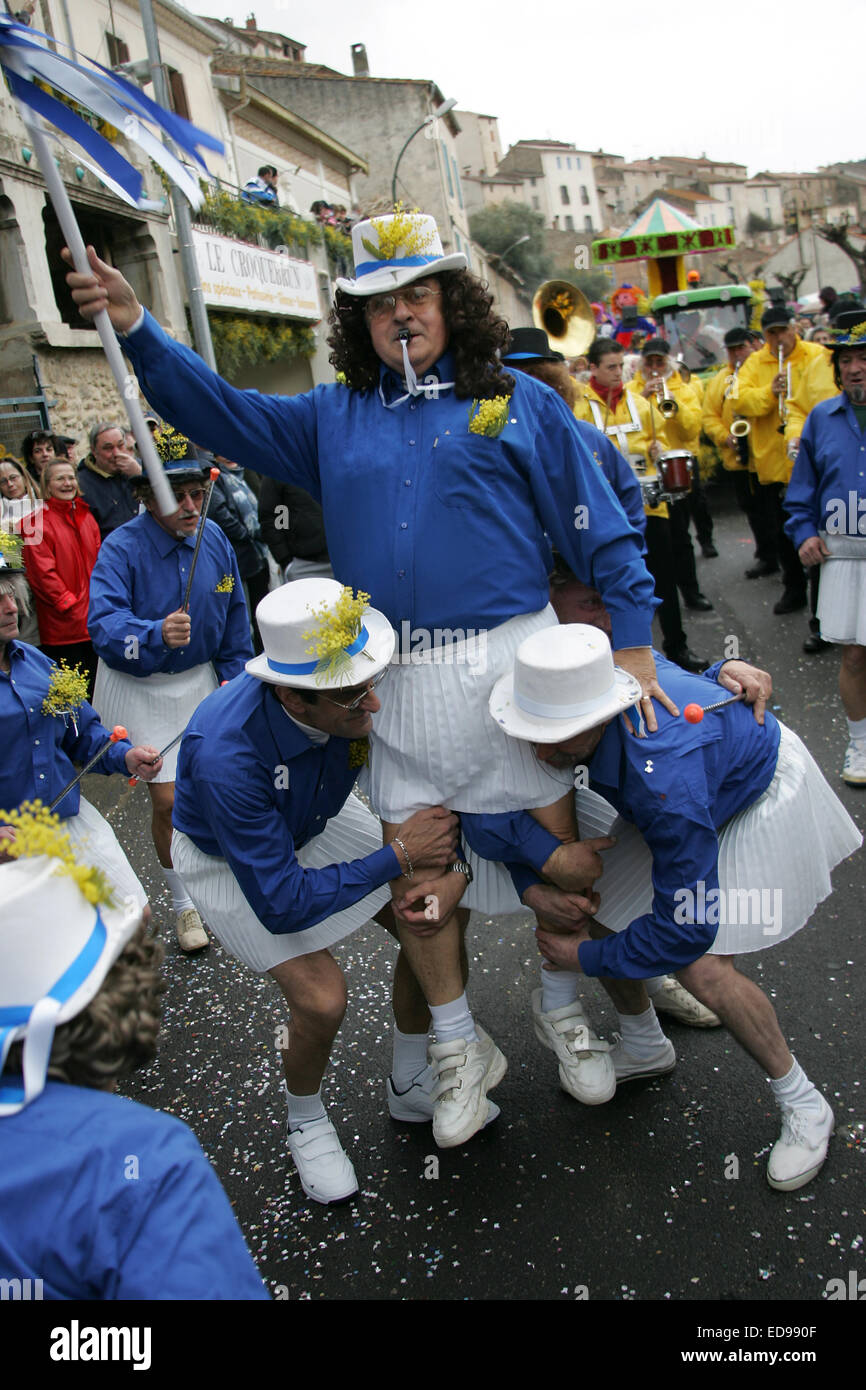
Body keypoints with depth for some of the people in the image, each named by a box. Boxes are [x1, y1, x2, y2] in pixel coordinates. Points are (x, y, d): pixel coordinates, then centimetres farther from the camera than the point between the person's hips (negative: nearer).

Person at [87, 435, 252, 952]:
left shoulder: (214, 538, -5)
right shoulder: (122, 548, -21)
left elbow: (234, 617, 6)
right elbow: (104, 621, -34)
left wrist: (234, 677, 5)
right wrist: (156, 634, -52)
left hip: (200, 679, 4)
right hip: (140, 687, -4)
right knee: (168, 798, -5)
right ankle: (184, 903, 18)